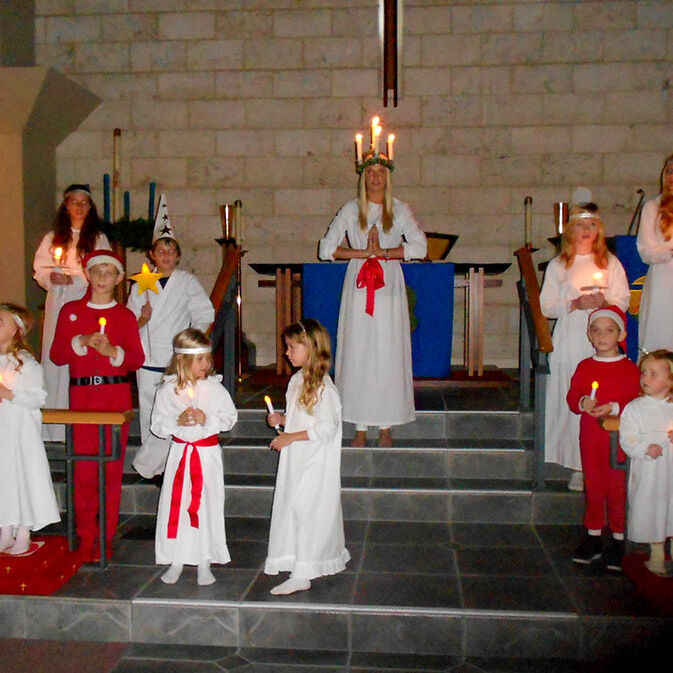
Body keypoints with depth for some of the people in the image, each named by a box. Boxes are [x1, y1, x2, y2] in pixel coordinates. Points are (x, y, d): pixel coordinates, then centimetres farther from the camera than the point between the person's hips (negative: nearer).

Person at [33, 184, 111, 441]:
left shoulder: (99, 239, 8)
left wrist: (71, 280, -12)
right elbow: (40, 269, 13)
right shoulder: (53, 238, 17)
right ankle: (55, 427, 3)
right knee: (54, 357, -2)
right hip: (58, 304, 3)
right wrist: (51, 278, -8)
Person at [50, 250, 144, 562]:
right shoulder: (71, 311, 10)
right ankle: (86, 539, 10)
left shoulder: (125, 316, 10)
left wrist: (113, 351, -14)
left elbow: (137, 359, 4)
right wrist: (83, 342, -11)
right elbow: (56, 355, 4)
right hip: (81, 395, 0)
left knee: (112, 467, 0)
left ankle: (106, 537, 10)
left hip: (116, 394, 0)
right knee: (83, 468, -2)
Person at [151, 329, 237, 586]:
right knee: (175, 504, 4)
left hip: (208, 452, 0)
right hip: (180, 451, 1)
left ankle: (204, 562, 17)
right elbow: (157, 425, 0)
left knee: (206, 504, 3)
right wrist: (177, 421, -17)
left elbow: (230, 417, 1)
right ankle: (176, 561, 20)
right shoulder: (167, 390, -3)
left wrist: (208, 420, -15)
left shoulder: (214, 387, -3)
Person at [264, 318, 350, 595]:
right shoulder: (297, 380, 10)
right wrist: (280, 419, 3)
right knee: (291, 508, 14)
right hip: (295, 459, 9)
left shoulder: (322, 385, -18)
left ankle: (301, 575, 1)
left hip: (316, 462, -9)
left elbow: (326, 428, -22)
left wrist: (290, 437, -19)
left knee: (306, 511, -6)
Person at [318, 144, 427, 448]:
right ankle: (360, 428, 4)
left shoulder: (400, 210, 8)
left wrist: (382, 251, -11)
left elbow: (420, 247, -5)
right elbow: (326, 249, 0)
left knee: (388, 352, -2)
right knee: (357, 351, -3)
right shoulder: (351, 210, 8)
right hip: (358, 284, 0)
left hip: (389, 285, 0)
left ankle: (385, 427, 6)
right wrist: (364, 253, -8)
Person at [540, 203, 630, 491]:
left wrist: (603, 300, -13)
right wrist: (574, 304, -12)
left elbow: (623, 302, 8)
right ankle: (578, 467, 7)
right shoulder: (557, 266, 9)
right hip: (569, 343, 0)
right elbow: (546, 306, 5)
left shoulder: (611, 263, 10)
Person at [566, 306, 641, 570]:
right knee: (593, 486, 12)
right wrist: (582, 403, -13)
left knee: (617, 487, 2)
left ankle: (618, 540, 17)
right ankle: (593, 536, 25)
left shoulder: (629, 369, -5)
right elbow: (572, 397, 8)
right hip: (590, 436, 3)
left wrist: (614, 407, -21)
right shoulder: (584, 367, 7)